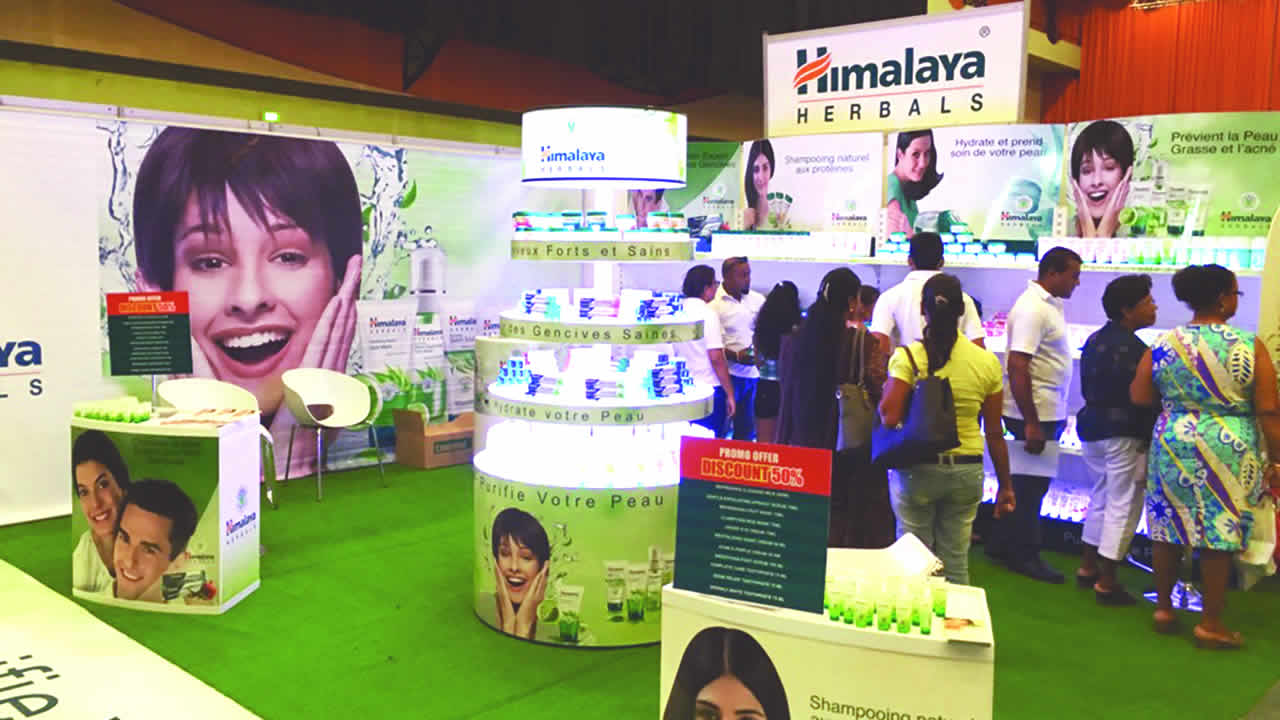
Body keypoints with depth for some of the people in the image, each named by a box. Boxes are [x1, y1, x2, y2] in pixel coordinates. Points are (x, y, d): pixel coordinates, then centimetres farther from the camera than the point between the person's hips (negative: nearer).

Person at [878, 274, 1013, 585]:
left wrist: (886, 390, 5)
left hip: (917, 468, -2)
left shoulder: (907, 357, -10)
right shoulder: (987, 362, 0)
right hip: (966, 470, 3)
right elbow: (994, 433, 3)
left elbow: (889, 417, -16)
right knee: (956, 564, 10)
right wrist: (1005, 486, 12)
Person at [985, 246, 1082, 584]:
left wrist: (1057, 414, 18)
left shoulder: (1050, 304, 10)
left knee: (1027, 482, 16)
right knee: (1031, 484, 2)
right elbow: (1017, 368, -24)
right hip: (1034, 415, -9)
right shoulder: (1032, 309, -19)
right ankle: (1024, 555, 14)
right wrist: (1032, 424, -24)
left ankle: (1001, 545, 27)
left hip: (1048, 413, 9)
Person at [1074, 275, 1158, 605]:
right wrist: (1150, 436, -11)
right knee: (1123, 504, -1)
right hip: (1123, 434, -9)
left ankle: (1088, 567, 28)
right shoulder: (1132, 347, -18)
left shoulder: (1094, 340, 9)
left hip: (1091, 428, 9)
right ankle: (1106, 582, 2)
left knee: (1100, 497, 21)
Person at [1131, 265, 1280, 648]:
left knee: (1168, 528, 13)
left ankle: (1163, 609, 24)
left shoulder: (1163, 345, -3)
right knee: (1220, 532, 6)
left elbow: (1139, 397, 2)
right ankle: (1211, 624, 14)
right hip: (1230, 452, -2)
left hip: (1173, 446, 2)